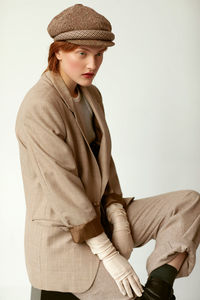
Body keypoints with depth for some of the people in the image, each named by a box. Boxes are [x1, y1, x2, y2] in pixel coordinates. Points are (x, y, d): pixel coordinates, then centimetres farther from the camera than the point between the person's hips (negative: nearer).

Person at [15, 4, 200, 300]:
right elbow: (62, 187, -22)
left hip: (97, 216, 8)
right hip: (61, 236, -8)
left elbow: (103, 159, 10)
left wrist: (118, 214, -5)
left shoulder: (91, 95, 8)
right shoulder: (39, 108, -20)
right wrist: (108, 255, -20)